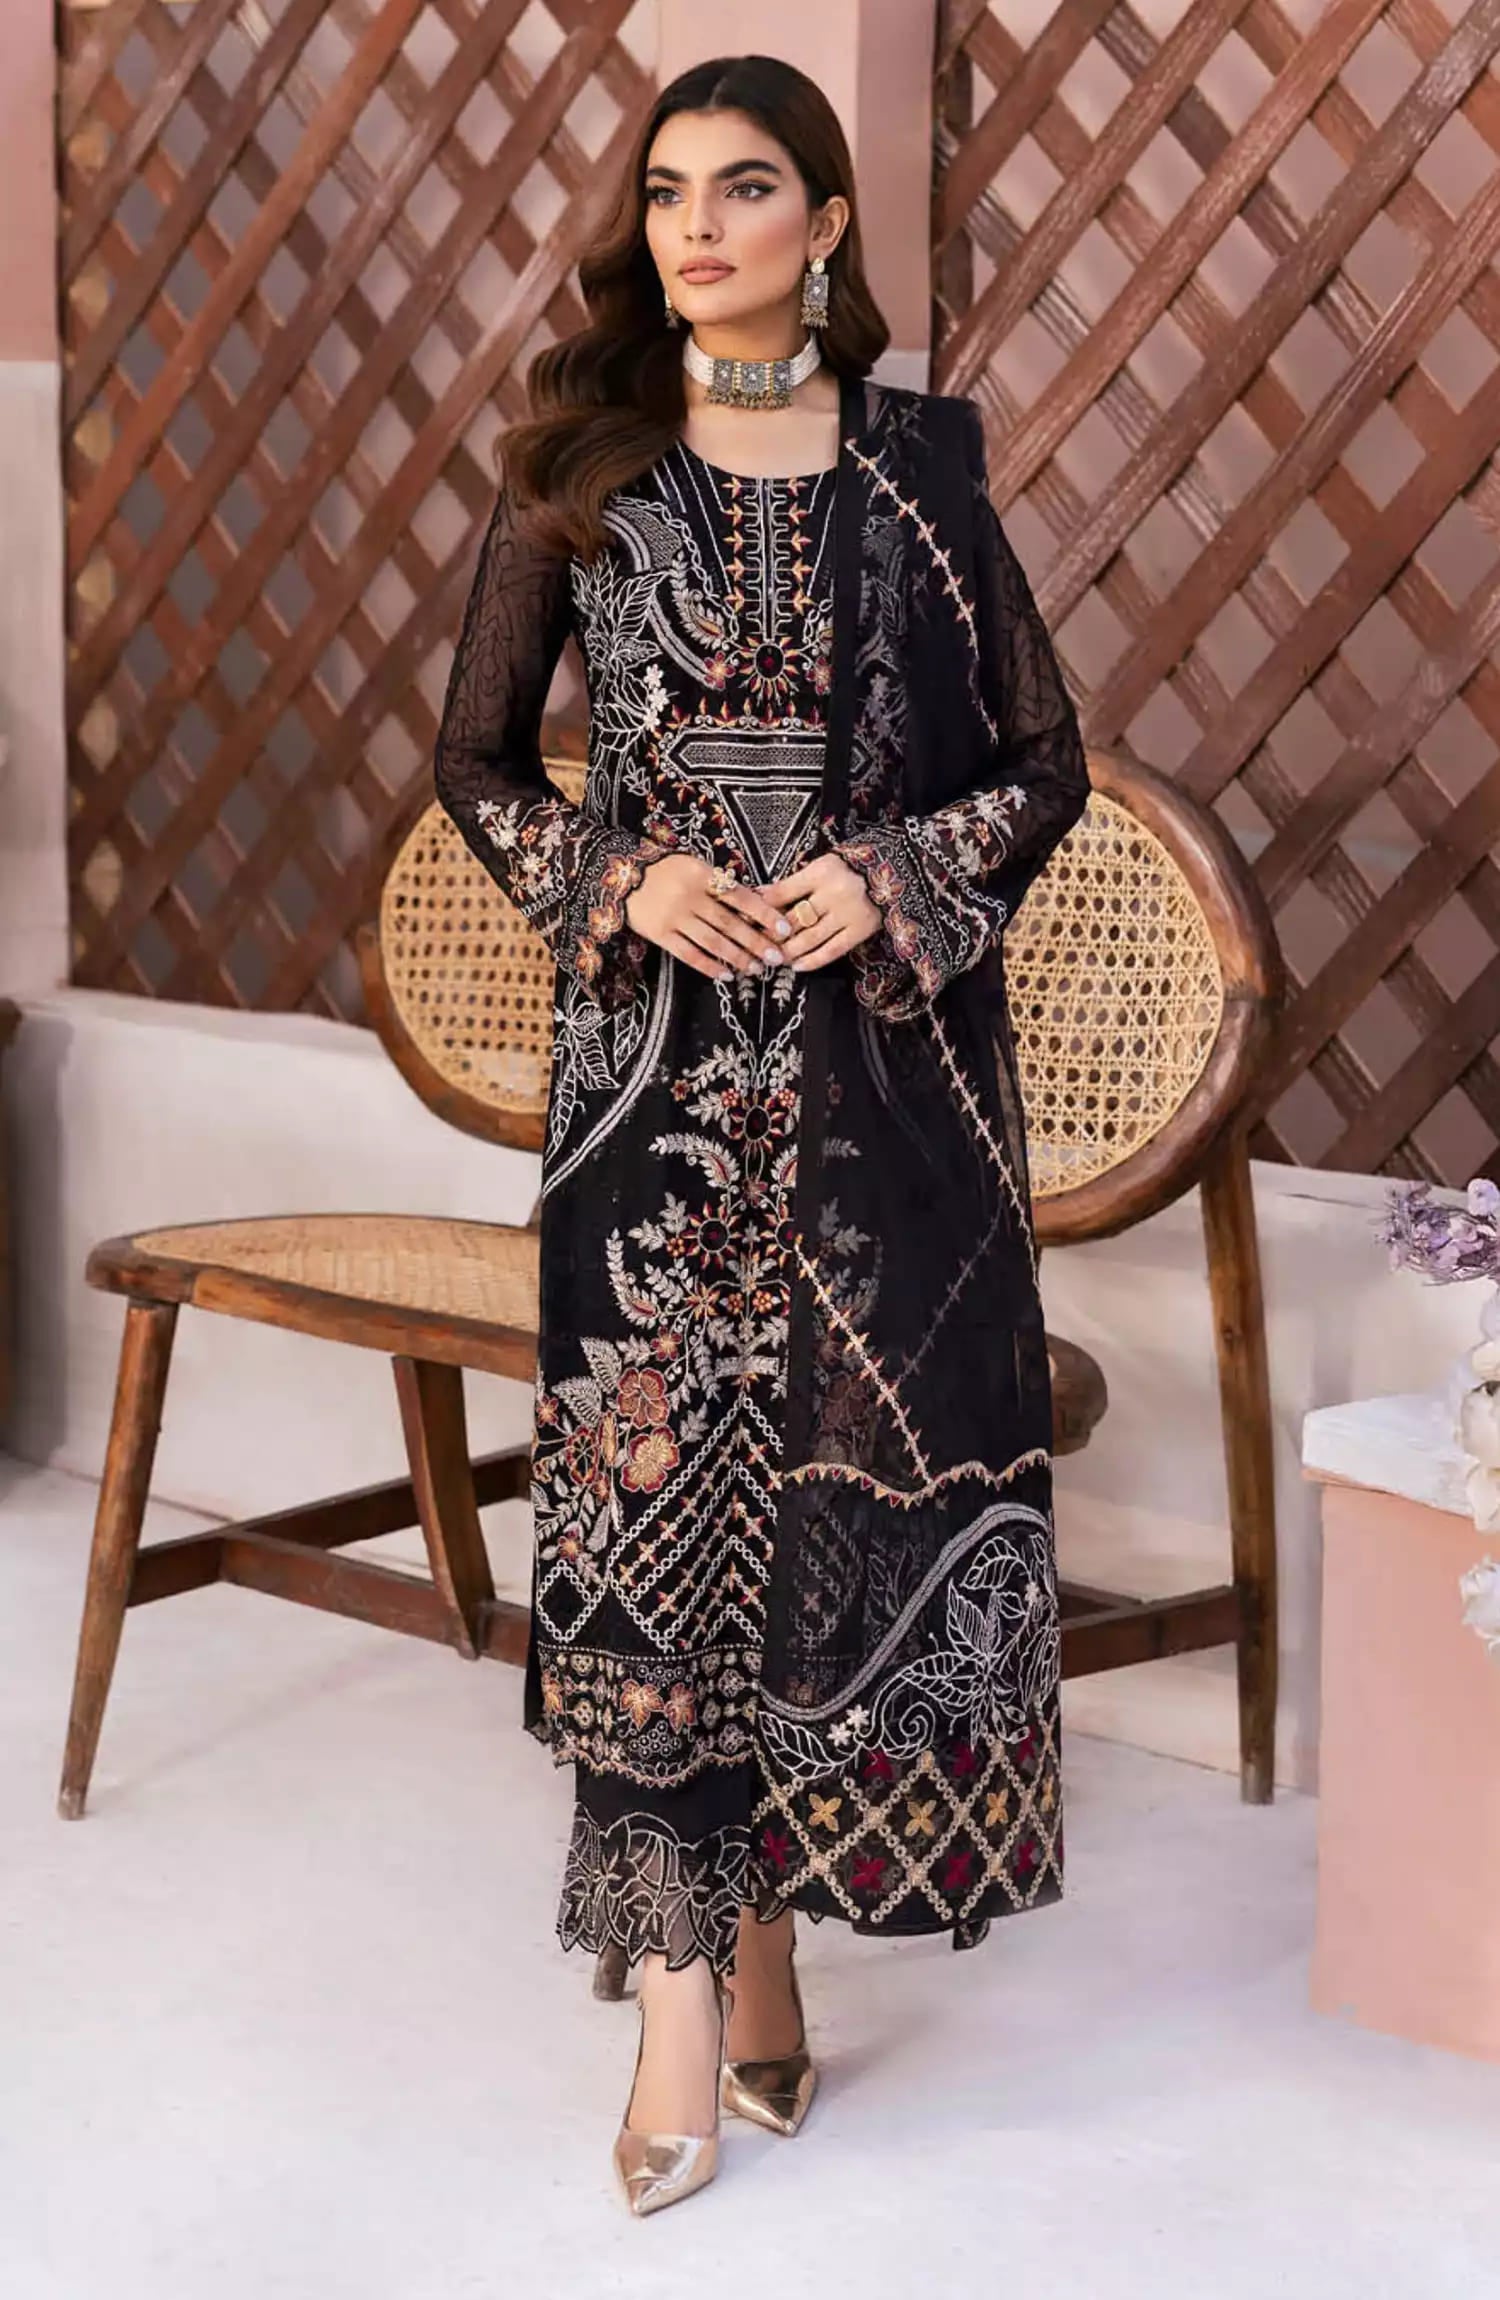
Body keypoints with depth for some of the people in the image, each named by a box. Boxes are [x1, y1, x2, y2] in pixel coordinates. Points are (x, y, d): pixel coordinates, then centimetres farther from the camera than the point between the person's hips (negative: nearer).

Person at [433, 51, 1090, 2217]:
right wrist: (624, 879, -7)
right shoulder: (582, 468, 4)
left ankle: (756, 1913, 22)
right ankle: (696, 1980, 1)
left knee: (867, 1451, 3)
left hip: (886, 1045, 0)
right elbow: (476, 753, 10)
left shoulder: (918, 469, 3)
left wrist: (892, 880, -10)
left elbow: (1045, 761, 6)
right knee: (650, 1468, -4)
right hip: (655, 1046, 0)